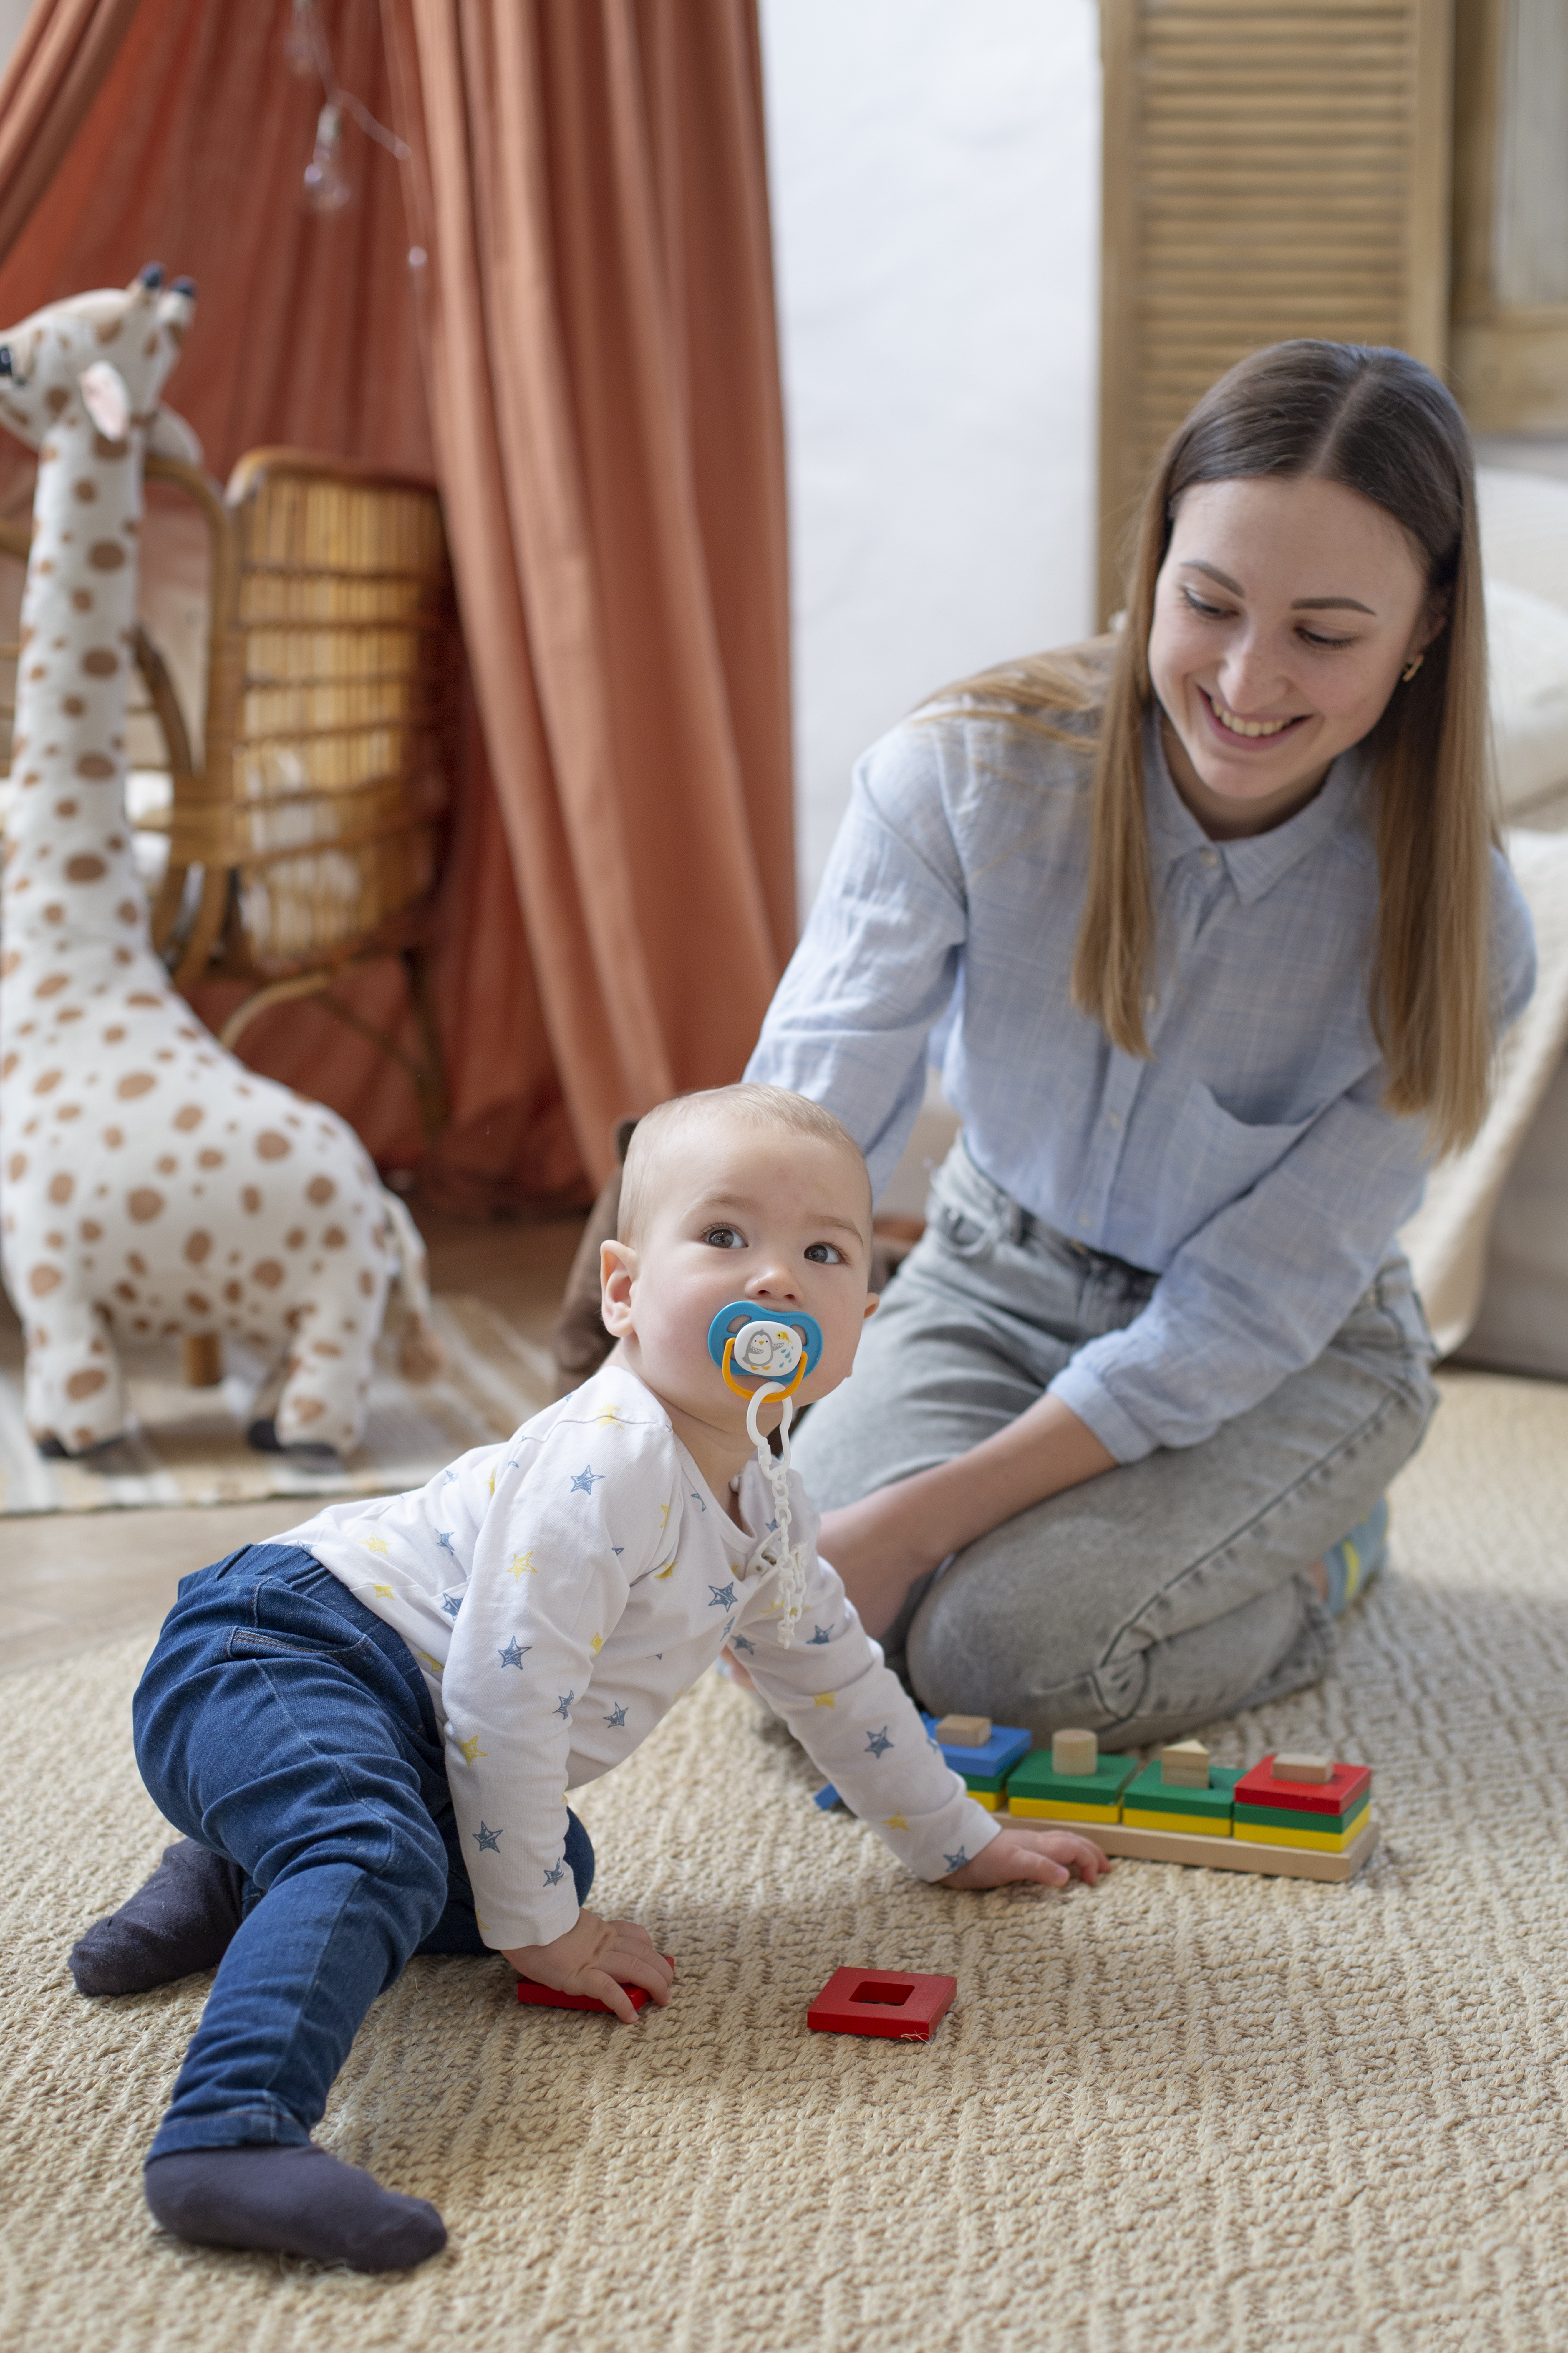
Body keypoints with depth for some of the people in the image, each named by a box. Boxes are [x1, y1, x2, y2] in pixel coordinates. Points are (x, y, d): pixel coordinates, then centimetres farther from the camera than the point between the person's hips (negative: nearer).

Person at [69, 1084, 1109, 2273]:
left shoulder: (764, 1513, 9)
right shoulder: (609, 1467, -23)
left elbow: (832, 1671, 26)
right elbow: (504, 1694, -24)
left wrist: (959, 1840, 31)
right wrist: (536, 1927, -15)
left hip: (408, 1725, 10)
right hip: (271, 1653, -10)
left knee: (557, 1865, 14)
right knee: (378, 1860, -33)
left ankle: (241, 1887, 17)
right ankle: (231, 2136, -46)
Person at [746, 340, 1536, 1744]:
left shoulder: (1453, 930, -24)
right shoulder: (963, 779, -23)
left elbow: (1245, 1316, -22)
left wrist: (918, 1522, -28)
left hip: (1292, 1357, -2)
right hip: (995, 1284, 2)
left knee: (1013, 1641, -25)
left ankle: (1320, 1550, 6)